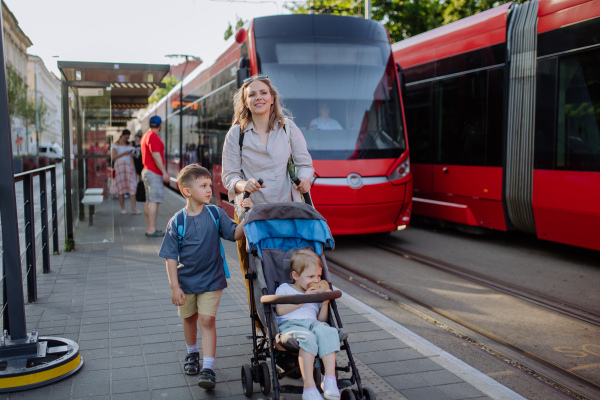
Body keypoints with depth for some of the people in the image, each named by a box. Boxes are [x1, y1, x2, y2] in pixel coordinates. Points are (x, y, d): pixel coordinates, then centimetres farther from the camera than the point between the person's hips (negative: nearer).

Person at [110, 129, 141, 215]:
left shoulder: (128, 144, 16)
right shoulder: (116, 144, 1)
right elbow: (113, 157, -6)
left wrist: (134, 168, 12)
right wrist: (124, 153, -13)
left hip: (129, 166, 4)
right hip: (119, 166, -4)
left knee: (132, 187, -8)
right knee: (121, 188, 1)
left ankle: (133, 208, -13)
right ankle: (123, 208, 11)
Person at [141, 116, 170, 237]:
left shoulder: (146, 136, 19)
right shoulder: (153, 137, -14)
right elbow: (156, 156, -20)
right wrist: (164, 173, -18)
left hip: (147, 171, 10)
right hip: (154, 173, -10)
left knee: (149, 201, 10)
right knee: (154, 201, -11)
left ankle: (149, 228, 12)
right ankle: (152, 229, -12)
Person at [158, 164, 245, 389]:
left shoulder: (216, 214, -8)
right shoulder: (177, 222, -12)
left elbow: (235, 234, -9)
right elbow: (171, 257, -9)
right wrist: (175, 287, -12)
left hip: (211, 280, -1)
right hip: (186, 281, 1)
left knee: (207, 320, -8)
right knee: (189, 318, 19)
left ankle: (208, 369, -4)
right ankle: (192, 354, 44)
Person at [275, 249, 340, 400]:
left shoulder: (317, 293, 31)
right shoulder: (284, 289, 18)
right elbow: (280, 310, -1)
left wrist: (324, 304, 6)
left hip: (312, 323, 4)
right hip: (289, 324, -4)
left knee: (326, 331, -33)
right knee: (307, 338, -39)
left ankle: (330, 380, -39)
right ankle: (309, 388, -41)